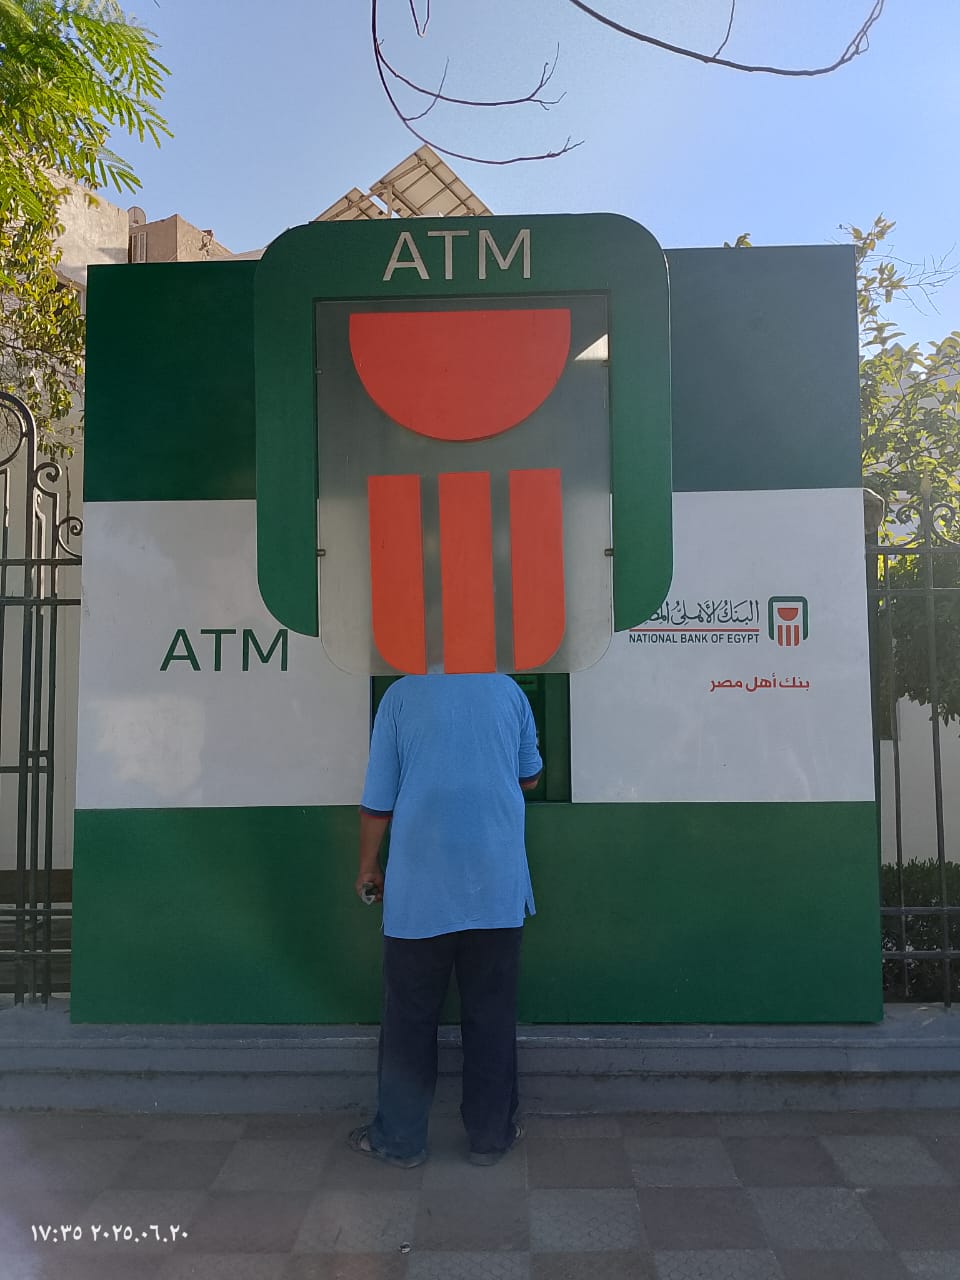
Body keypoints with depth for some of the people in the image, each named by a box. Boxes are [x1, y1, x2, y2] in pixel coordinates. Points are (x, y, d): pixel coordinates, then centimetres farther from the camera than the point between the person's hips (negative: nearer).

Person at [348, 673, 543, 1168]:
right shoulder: (508, 691, 0)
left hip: (419, 892, -1)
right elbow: (529, 777, 13)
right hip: (497, 889, 2)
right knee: (491, 1016, 13)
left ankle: (400, 1139, 25)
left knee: (410, 1019, 12)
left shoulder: (401, 695, -6)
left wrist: (368, 865, 11)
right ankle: (491, 1135, 25)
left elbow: (377, 800, -4)